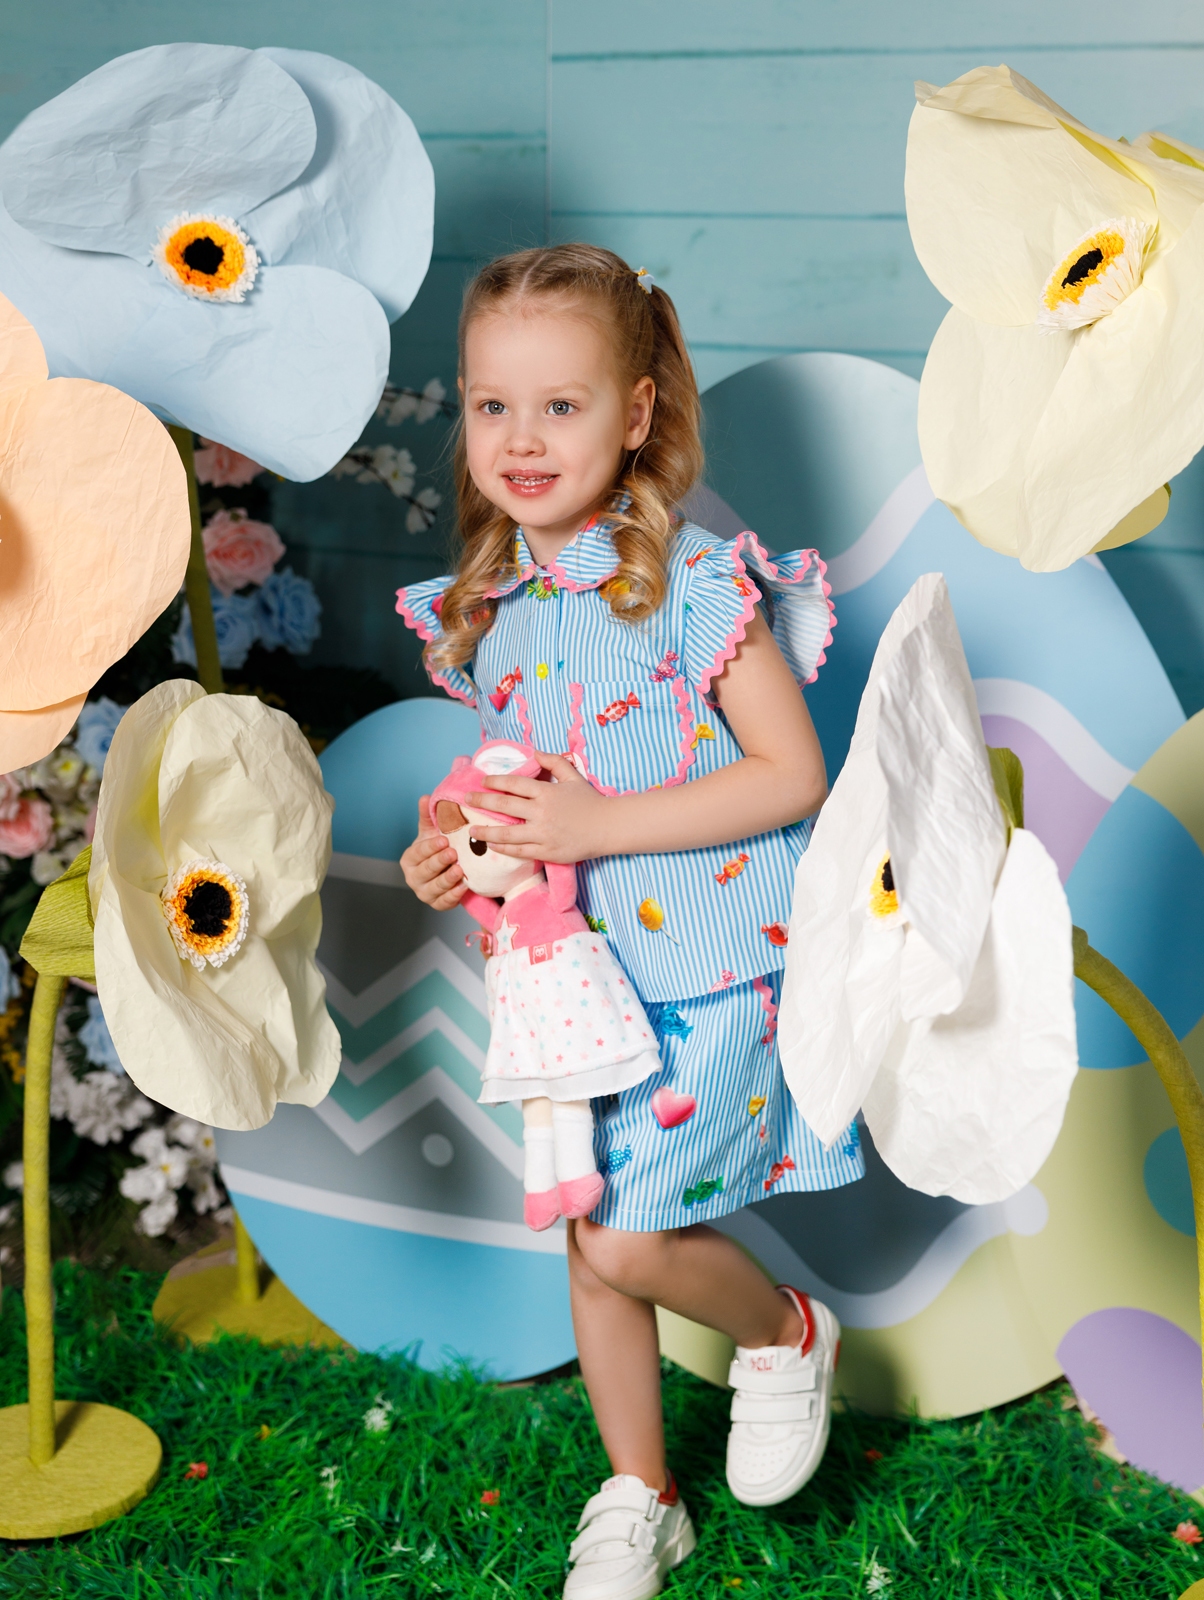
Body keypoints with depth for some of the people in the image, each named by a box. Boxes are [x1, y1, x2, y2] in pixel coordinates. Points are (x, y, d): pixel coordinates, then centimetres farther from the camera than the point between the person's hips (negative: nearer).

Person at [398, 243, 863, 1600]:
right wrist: (460, 856, -5)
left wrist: (600, 823, -23)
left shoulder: (697, 584, -16)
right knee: (588, 1243, 14)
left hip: (712, 966, -6)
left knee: (628, 1239, -12)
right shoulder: (483, 611, 4)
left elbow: (794, 773, -18)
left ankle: (788, 1336, 21)